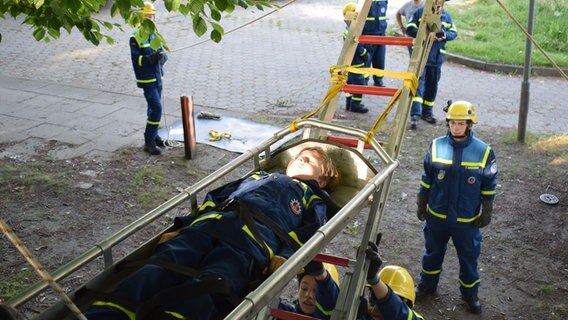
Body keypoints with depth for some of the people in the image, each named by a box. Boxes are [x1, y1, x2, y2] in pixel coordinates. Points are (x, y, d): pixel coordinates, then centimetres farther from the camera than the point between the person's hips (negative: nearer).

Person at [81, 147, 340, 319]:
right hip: (208, 224, 3)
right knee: (158, 271, -25)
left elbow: (307, 236, 10)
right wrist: (181, 227, 13)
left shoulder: (314, 201, 30)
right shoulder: (258, 176, 39)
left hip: (255, 238, -3)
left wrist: (282, 259, -12)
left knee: (199, 293, -32)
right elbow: (215, 197, 29)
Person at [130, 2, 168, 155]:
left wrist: (162, 55, -17)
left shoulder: (155, 35, 8)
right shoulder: (135, 38, -11)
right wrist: (150, 58, -29)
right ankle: (149, 142, -7)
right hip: (146, 79, -7)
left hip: (157, 77, 7)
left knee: (154, 108, 18)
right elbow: (136, 59, -15)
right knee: (156, 108, -13)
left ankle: (153, 135, 33)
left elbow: (162, 53, 6)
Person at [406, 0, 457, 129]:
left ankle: (427, 112, 25)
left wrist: (445, 35, -13)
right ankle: (415, 115, -18)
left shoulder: (447, 16, 11)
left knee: (432, 86, 11)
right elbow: (410, 29, -4)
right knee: (418, 84, -13)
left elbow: (454, 33, 10)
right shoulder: (420, 12, 1)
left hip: (437, 58, 4)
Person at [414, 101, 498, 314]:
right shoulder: (437, 146, -8)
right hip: (437, 215, 2)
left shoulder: (483, 151, -12)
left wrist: (486, 213, 0)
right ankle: (427, 285, 42)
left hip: (467, 219, -1)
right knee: (433, 252, 20)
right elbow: (426, 179, 2)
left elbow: (488, 186, -2)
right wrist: (421, 204, 6)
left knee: (468, 257, 15)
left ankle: (470, 294, 35)